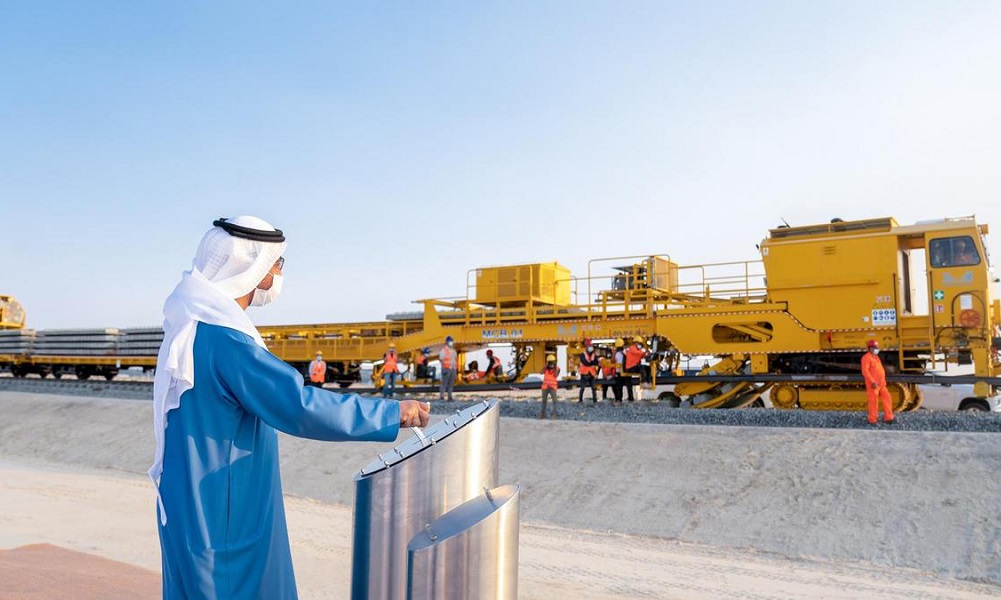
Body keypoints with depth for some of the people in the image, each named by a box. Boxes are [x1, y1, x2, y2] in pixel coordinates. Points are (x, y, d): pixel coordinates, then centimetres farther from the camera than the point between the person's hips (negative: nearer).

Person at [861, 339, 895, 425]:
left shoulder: (876, 357, 18)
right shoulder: (866, 357, -11)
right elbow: (865, 371, -21)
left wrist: (884, 382, 20)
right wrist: (872, 381, -26)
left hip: (881, 384, 9)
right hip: (873, 385, -9)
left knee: (887, 399, 7)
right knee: (873, 402, -2)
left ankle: (888, 418, 16)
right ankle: (872, 420, 7)